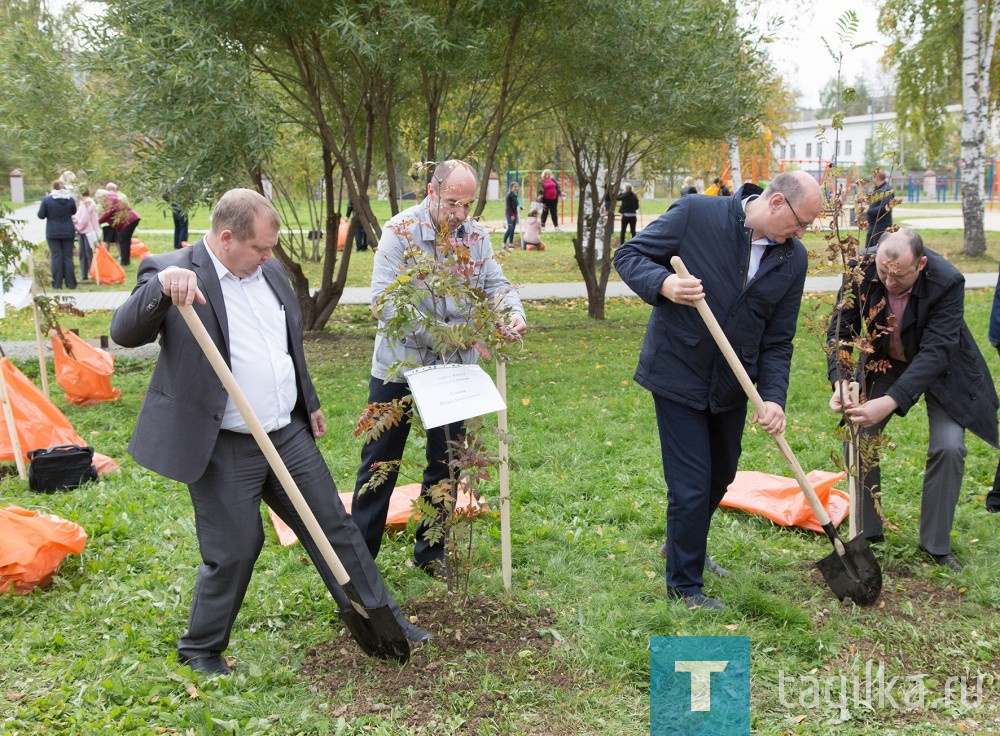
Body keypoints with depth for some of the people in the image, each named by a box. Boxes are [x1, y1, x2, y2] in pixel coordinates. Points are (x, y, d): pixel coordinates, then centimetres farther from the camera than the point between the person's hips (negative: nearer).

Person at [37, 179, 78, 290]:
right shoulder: (70, 199, -3)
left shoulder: (47, 199, -9)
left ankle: (57, 283, 2)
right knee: (68, 257, 6)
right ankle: (70, 283, 7)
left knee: (56, 257, 3)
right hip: (68, 232, 2)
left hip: (53, 233, -2)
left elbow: (41, 215, -3)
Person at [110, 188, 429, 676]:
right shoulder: (171, 272, -12)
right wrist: (162, 286, -39)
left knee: (333, 526, 12)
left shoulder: (269, 270, 8)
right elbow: (124, 333, -23)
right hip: (223, 449, -6)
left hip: (289, 434, 6)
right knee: (234, 551, 3)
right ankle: (201, 648, 27)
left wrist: (310, 403, 25)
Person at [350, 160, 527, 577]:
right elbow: (384, 300, -22)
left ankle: (431, 551, 29)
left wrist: (514, 312, -22)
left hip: (453, 370, 4)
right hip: (398, 367, -4)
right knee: (380, 464, 7)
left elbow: (495, 283, 1)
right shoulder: (401, 231, -15)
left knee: (445, 464, 13)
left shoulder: (476, 235, 1)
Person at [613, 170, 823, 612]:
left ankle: (685, 548, 49)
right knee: (691, 485, -3)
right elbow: (629, 255, -11)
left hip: (732, 385, 6)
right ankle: (684, 585, 17)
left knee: (720, 476, 22)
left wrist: (774, 397, -13)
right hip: (678, 376, -6)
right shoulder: (696, 214, -17)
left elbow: (777, 340, 1)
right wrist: (664, 284, -31)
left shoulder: (793, 259, -3)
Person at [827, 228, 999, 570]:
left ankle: (935, 545, 2)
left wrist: (891, 401, -49)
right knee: (858, 437, -5)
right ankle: (866, 533, 13)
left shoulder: (948, 283, -34)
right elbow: (840, 331, -19)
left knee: (948, 447, -15)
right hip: (885, 362, 3)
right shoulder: (861, 272, -25)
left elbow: (935, 352, -38)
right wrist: (841, 382, -37)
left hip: (940, 367, -3)